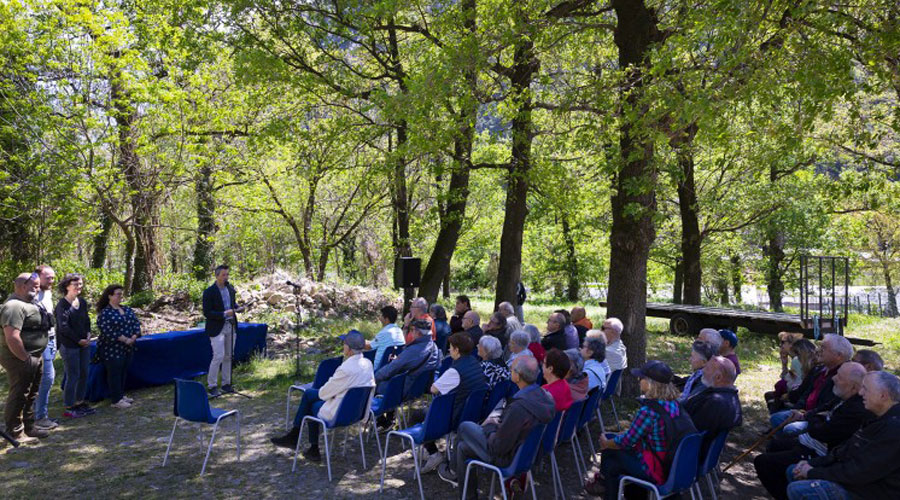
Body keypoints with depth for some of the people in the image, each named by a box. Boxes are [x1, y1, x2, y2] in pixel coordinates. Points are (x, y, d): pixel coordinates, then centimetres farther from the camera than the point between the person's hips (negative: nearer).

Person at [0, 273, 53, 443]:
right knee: (18, 396, 0)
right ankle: (16, 434, 10)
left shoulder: (28, 304, 15)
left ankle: (29, 428, 31)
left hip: (35, 359, 11)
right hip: (21, 361, -11)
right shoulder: (14, 306, -19)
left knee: (31, 395, 19)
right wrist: (26, 359, -20)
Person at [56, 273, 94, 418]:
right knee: (73, 376, -2)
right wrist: (79, 340, -11)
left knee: (84, 374, 12)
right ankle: (69, 408, 10)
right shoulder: (62, 304, -13)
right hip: (69, 346, -7)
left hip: (84, 343, 7)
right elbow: (63, 327, -15)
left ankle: (80, 402, 25)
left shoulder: (82, 301, 8)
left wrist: (88, 334, 2)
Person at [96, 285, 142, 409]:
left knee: (124, 372, 14)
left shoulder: (127, 310, 11)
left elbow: (136, 323, 8)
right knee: (114, 374, 0)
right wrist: (125, 340, -19)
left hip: (128, 348, 7)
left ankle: (121, 395, 27)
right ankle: (116, 400, 7)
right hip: (112, 350, -7)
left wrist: (134, 337, -9)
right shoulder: (105, 313, -11)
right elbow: (108, 332, -20)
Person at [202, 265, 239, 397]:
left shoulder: (230, 288, 9)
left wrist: (237, 307, 0)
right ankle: (211, 385, 2)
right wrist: (224, 314, -23)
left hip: (231, 326, 6)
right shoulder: (209, 292, -10)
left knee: (228, 356, 11)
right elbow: (206, 313, -14)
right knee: (218, 356, -11)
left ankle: (226, 383, 21)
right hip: (217, 328, -6)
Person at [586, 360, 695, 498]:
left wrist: (606, 443, 2)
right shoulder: (674, 404, -2)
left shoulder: (648, 410, -27)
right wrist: (627, 432, 15)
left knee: (609, 451, 9)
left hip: (656, 472, -8)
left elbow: (626, 441, -15)